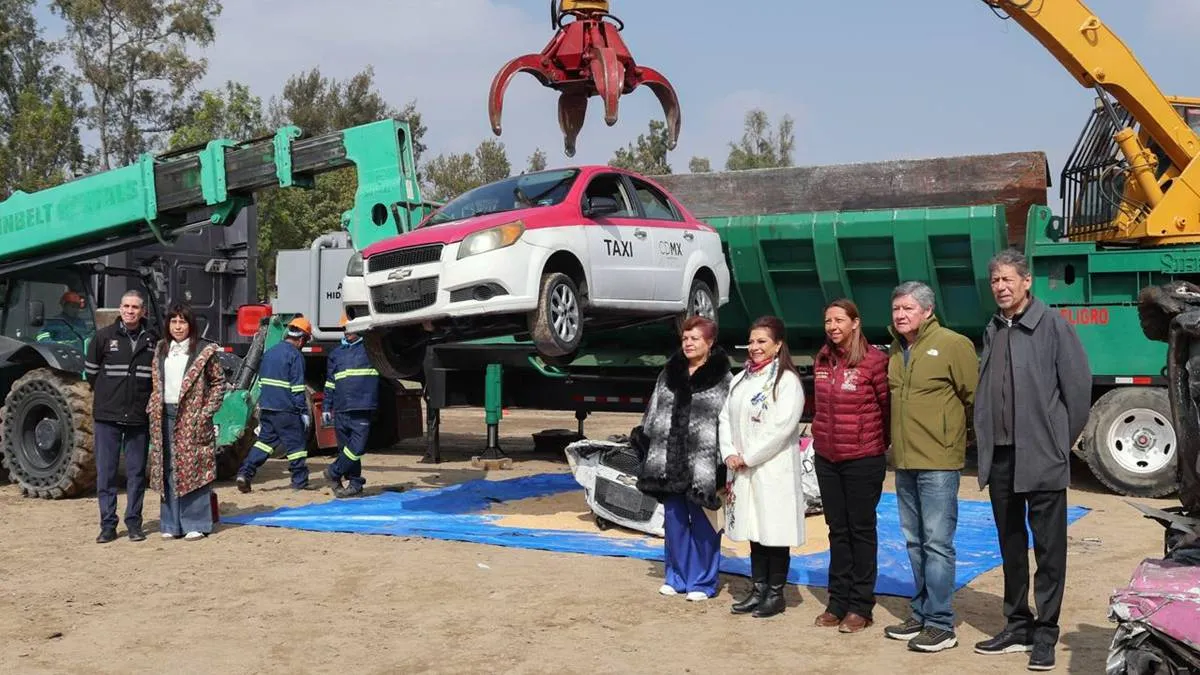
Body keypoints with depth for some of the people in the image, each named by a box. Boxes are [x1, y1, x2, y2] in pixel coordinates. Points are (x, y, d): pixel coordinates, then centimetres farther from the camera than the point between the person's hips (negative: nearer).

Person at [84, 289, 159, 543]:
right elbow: (90, 370, 10)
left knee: (136, 472, 7)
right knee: (105, 472, 3)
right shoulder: (104, 336, -1)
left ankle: (134, 523, 15)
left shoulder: (153, 340, 2)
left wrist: (146, 399, 7)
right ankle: (108, 525, 10)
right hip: (107, 416, -1)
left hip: (139, 417, 1)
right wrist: (107, 395, 13)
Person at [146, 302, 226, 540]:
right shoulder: (161, 350, 14)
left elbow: (219, 382, -1)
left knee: (193, 468, -4)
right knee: (168, 470, 6)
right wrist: (153, 408, 9)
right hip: (165, 416, 5)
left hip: (192, 417, -5)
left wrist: (206, 412, -8)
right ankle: (171, 524, 13)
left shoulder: (204, 350, -1)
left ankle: (196, 524, 4)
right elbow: (155, 384, 21)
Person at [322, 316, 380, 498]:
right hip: (341, 409, 4)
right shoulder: (336, 353, 16)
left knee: (357, 447, -11)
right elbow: (330, 383, 19)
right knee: (347, 447, 7)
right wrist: (327, 408, 15)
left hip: (362, 409, -4)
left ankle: (333, 472, 7)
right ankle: (355, 483, 16)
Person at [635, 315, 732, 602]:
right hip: (669, 460, 5)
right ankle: (676, 576, 25)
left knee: (702, 522, 3)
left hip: (702, 462, -5)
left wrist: (724, 466, -12)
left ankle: (701, 581, 15)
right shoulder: (669, 373, 12)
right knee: (674, 519, 12)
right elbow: (653, 415, 16)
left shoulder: (722, 379, -5)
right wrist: (650, 457, 12)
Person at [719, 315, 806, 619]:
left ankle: (776, 594, 11)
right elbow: (725, 418, 13)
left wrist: (749, 457, -13)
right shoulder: (741, 379, 14)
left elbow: (782, 426, -17)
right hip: (743, 469, 7)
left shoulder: (786, 380, -9)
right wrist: (729, 453, -3)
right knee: (754, 530, 13)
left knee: (775, 532, 0)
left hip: (774, 469, -7)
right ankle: (758, 590, 22)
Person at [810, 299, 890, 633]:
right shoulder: (822, 361, 6)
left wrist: (879, 441, 1)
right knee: (837, 530, 12)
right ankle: (838, 602, 20)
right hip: (827, 457, 6)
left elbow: (888, 406, -8)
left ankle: (861, 606, 11)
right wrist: (823, 434, 14)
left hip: (863, 458, -6)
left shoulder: (874, 360, -13)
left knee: (861, 530, 3)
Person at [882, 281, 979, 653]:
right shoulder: (896, 350, 13)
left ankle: (940, 624, 1)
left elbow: (975, 397, -9)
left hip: (938, 461, -8)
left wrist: (962, 438, -1)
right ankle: (922, 613, 25)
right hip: (903, 461, 8)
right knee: (915, 542, 14)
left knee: (937, 543, -5)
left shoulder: (952, 344, -10)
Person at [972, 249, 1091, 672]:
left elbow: (1079, 385, -8)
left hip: (1041, 458, -6)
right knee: (1011, 545, 14)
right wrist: (985, 439, 9)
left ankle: (1045, 634, 9)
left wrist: (1063, 442, -3)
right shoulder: (993, 332, 12)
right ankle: (1017, 626, 24)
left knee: (1048, 548, 2)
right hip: (999, 458, 6)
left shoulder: (1052, 326, -7)